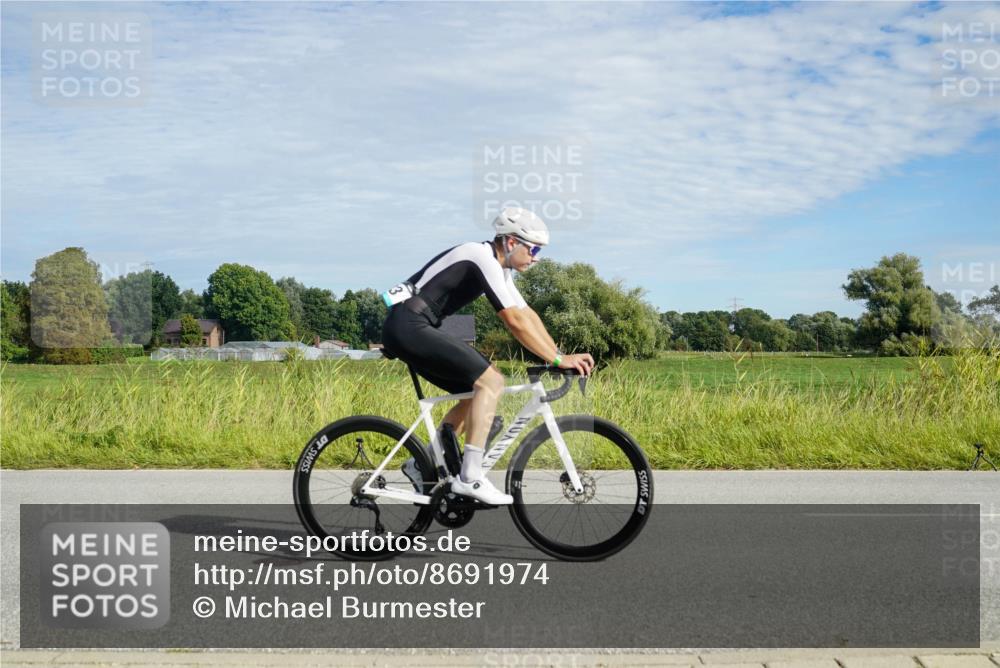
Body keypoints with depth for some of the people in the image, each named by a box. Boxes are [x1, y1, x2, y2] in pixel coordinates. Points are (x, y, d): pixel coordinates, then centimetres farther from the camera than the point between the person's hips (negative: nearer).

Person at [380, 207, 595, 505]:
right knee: (490, 381, -16)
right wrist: (558, 360, -15)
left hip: (412, 330, 10)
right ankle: (469, 477, -15)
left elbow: (528, 314, 17)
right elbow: (515, 321, -19)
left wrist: (560, 355, 8)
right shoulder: (483, 259, -15)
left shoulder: (498, 266, 16)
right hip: (408, 327, -10)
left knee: (477, 391, 11)